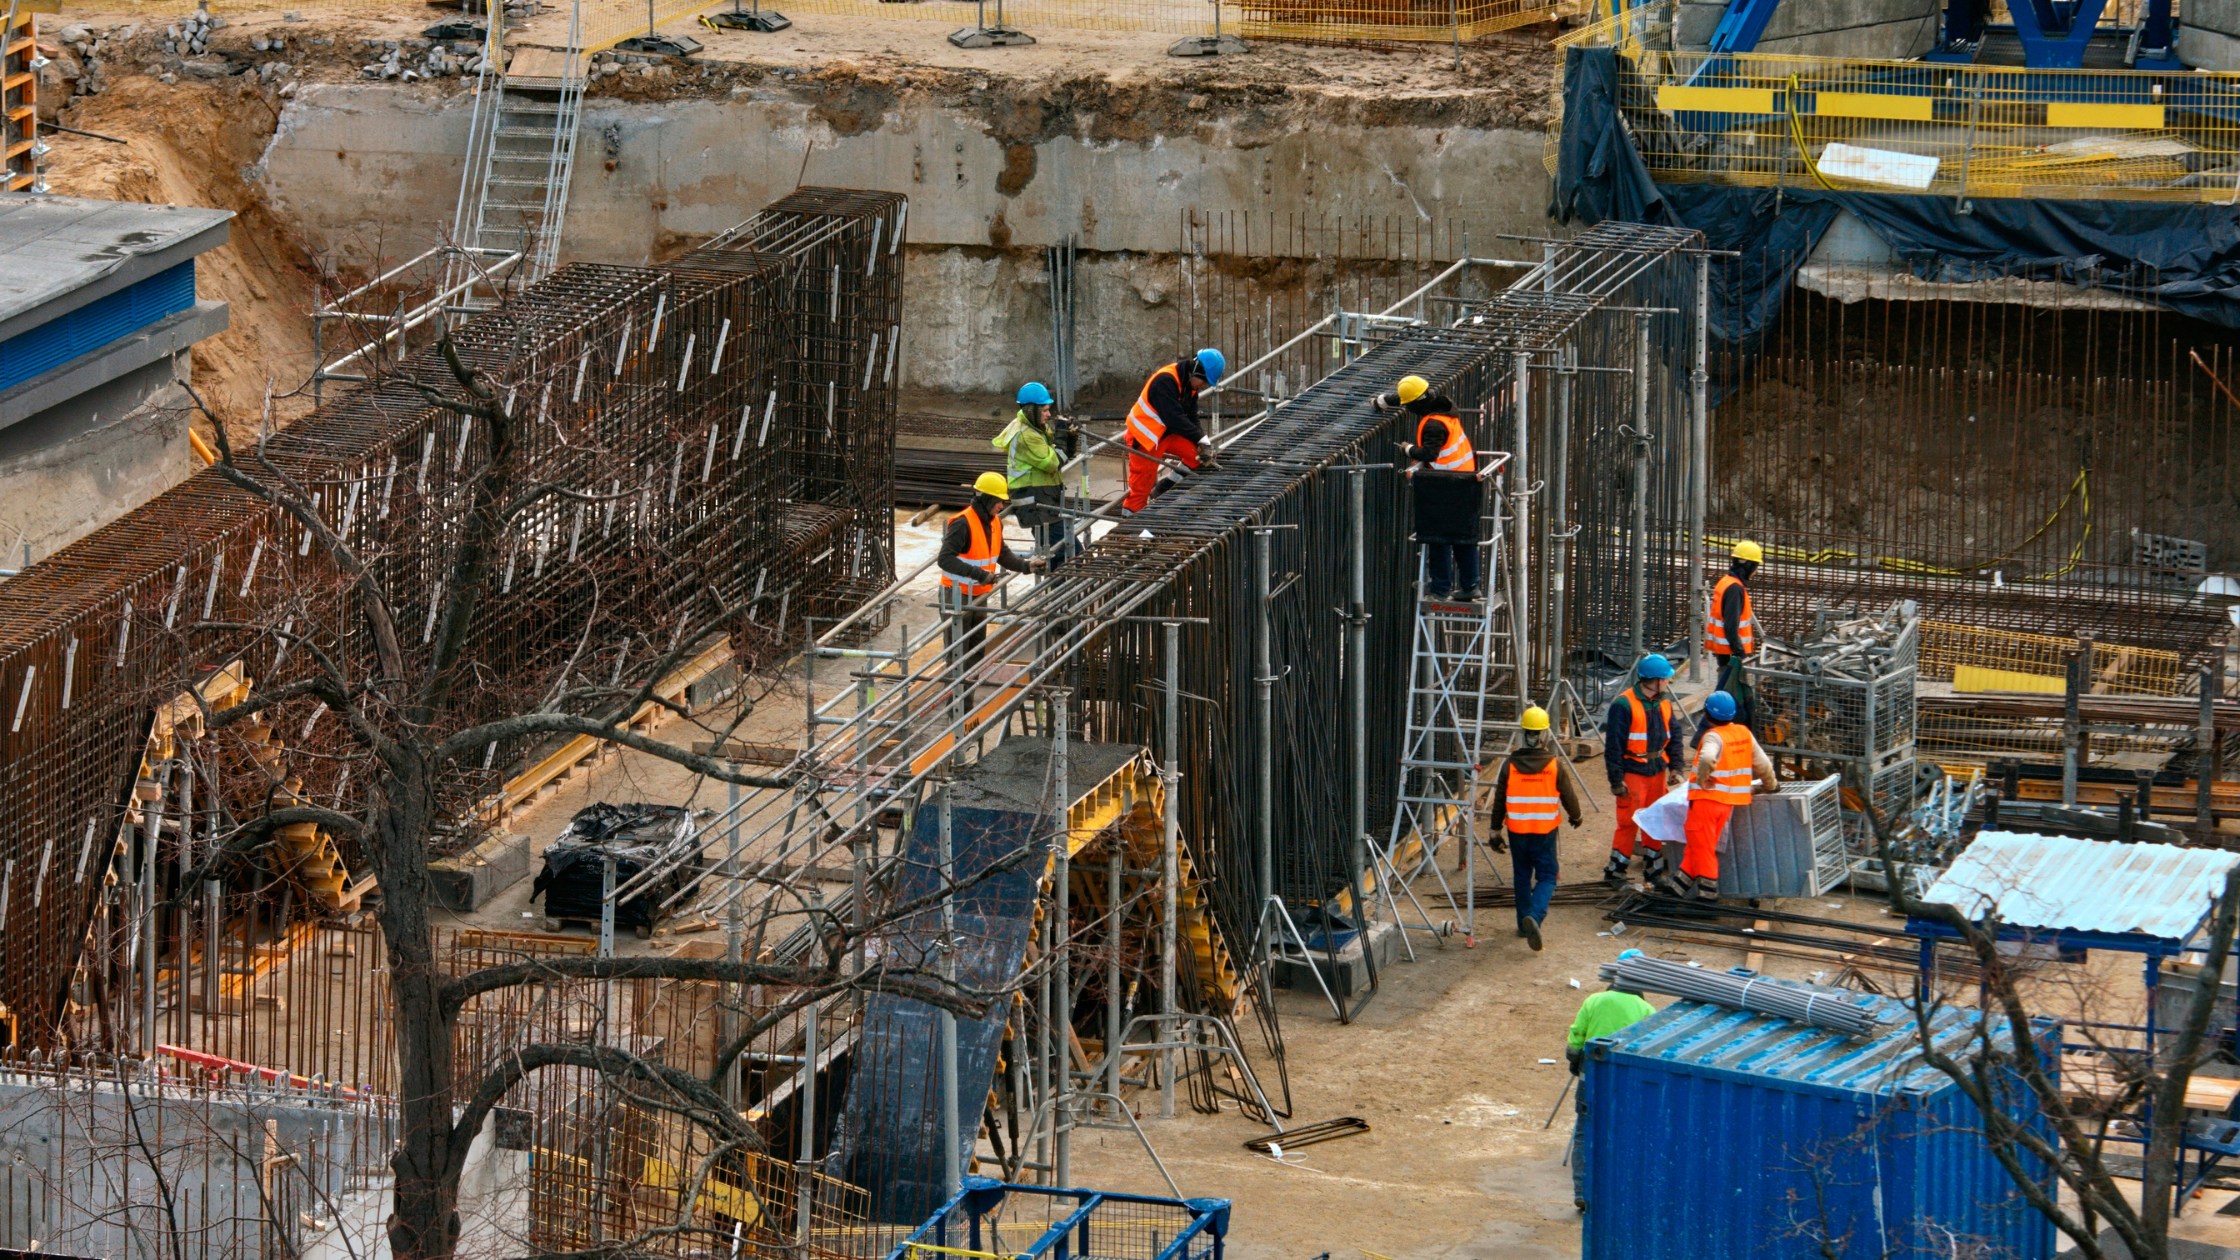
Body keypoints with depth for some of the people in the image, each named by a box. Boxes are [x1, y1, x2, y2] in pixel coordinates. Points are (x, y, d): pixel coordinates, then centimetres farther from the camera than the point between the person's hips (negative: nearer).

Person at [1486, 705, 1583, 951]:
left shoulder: (1509, 765, -4)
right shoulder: (1554, 765, -9)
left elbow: (1499, 801, 1)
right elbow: (1568, 797, 0)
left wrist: (1496, 830, 12)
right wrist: (1575, 816, 21)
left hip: (1517, 830, 2)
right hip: (1545, 831, -2)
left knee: (1522, 876, 18)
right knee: (1546, 877, 4)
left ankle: (1524, 925, 23)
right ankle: (1534, 915, -22)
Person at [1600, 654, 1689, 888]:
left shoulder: (1664, 704, 9)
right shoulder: (1624, 705, -13)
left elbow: (1675, 736, 16)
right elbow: (1613, 744, -13)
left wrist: (1676, 767, 5)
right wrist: (1616, 779, -15)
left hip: (1657, 772, 7)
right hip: (1632, 771, -7)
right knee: (1629, 822, -6)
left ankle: (1653, 869, 23)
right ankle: (1615, 871, 2)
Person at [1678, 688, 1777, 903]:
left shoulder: (1714, 736, -17)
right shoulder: (1744, 733, 5)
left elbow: (1707, 758, -39)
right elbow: (1763, 764, 12)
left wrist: (1702, 779, -21)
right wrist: (1770, 785, 30)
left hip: (1707, 797, -8)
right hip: (1728, 801, 8)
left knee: (1702, 847, 3)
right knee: (1699, 846, 15)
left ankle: (1708, 892, 4)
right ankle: (1680, 887, 22)